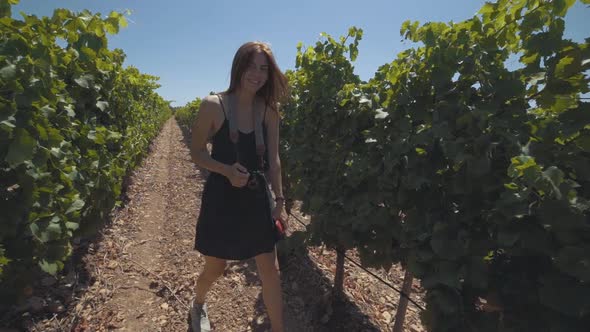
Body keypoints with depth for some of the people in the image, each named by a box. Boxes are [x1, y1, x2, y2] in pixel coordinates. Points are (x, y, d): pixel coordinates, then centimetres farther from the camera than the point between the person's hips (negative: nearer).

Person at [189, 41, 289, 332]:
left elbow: (273, 159, 1)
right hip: (221, 198, -2)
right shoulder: (213, 105, -11)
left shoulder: (268, 110, -1)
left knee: (270, 270, 8)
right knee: (215, 269, 17)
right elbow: (196, 153, -4)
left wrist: (280, 201, -2)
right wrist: (227, 170, -22)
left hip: (257, 198, 3)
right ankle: (198, 304, 53)